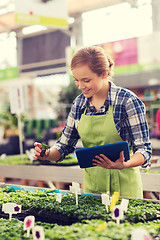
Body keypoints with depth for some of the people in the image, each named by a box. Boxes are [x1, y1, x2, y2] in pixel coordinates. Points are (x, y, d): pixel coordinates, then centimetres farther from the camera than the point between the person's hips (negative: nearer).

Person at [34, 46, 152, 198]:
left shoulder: (127, 101, -13)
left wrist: (123, 165, -33)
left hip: (123, 186, -4)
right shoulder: (79, 103, 2)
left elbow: (144, 150, -14)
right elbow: (65, 145, 8)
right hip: (90, 185, 4)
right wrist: (48, 154, -13)